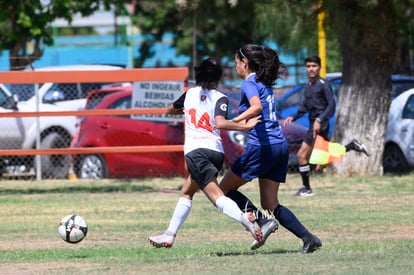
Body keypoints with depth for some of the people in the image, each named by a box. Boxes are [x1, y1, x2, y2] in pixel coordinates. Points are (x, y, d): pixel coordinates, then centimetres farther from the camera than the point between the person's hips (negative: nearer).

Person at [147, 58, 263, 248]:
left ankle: (244, 218, -47)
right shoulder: (220, 98, 8)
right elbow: (220, 123, -12)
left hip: (195, 151, -3)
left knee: (216, 196, -20)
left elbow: (169, 110, 34)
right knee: (186, 192, 23)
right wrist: (244, 126, -9)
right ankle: (169, 236, 24)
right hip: (217, 152, 3)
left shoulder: (190, 94, 15)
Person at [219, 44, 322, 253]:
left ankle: (263, 220, -9)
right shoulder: (265, 83, 19)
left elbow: (256, 107, -28)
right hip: (280, 145, 9)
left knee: (225, 189, 5)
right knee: (270, 204, 10)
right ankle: (308, 238, -3)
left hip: (262, 146, -9)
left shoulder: (250, 83, -8)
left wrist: (232, 121, -33)